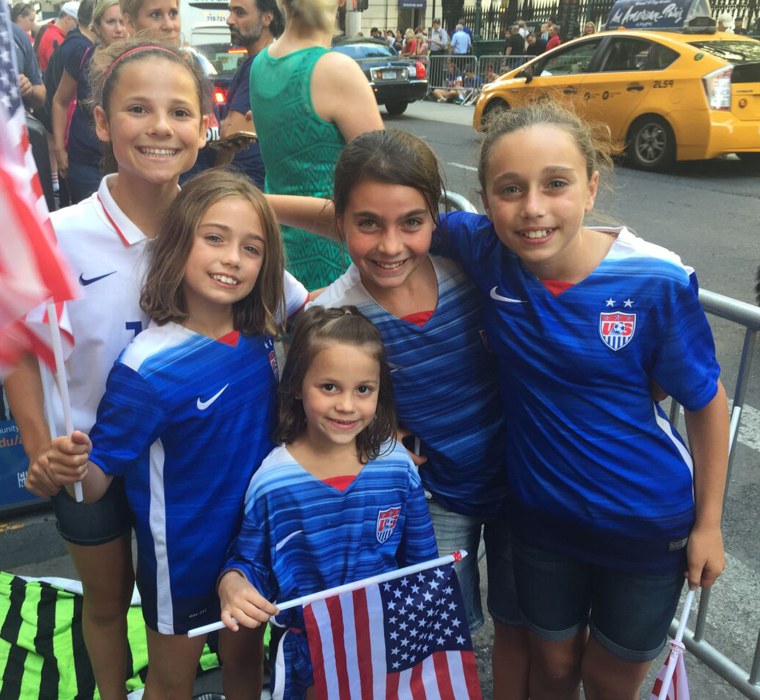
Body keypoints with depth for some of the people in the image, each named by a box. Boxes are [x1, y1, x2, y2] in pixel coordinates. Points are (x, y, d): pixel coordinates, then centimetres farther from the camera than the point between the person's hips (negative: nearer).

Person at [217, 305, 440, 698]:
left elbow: (422, 561, 0)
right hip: (308, 653, -1)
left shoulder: (397, 464, -11)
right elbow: (250, 560, -5)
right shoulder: (272, 479, -17)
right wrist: (232, 583, -25)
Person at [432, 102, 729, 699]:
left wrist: (708, 523, -3)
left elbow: (707, 402, -10)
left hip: (648, 526, -1)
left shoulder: (656, 282, -24)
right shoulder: (485, 252, -18)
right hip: (542, 516, 2)